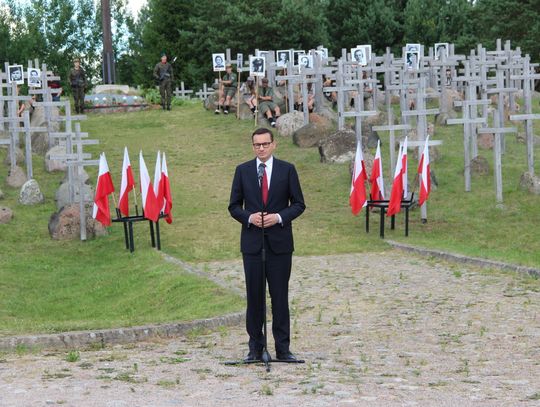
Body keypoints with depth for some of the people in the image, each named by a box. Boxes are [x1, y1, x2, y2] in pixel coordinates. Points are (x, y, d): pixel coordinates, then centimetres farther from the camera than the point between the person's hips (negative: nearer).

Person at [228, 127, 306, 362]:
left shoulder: (287, 170, 3)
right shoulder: (242, 171, 6)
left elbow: (298, 204, 4)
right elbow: (234, 206, 8)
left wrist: (280, 217, -13)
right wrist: (249, 217, -12)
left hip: (279, 242, -1)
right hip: (252, 242, 1)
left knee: (280, 295, 2)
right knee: (254, 295, 4)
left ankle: (283, 348, 7)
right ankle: (255, 347, 11)